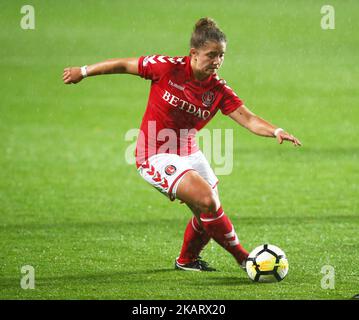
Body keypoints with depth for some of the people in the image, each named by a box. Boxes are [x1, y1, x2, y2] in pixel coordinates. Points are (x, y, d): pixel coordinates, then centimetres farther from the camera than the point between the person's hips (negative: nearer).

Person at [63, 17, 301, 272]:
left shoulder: (219, 90, -7)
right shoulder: (169, 68, -18)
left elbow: (248, 119, -16)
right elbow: (124, 65, -5)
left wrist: (276, 131, -35)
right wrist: (83, 72, 6)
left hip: (188, 153, 6)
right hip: (155, 155, -6)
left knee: (209, 213, 8)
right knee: (207, 200, -21)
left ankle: (187, 260, 37)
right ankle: (242, 257, -5)